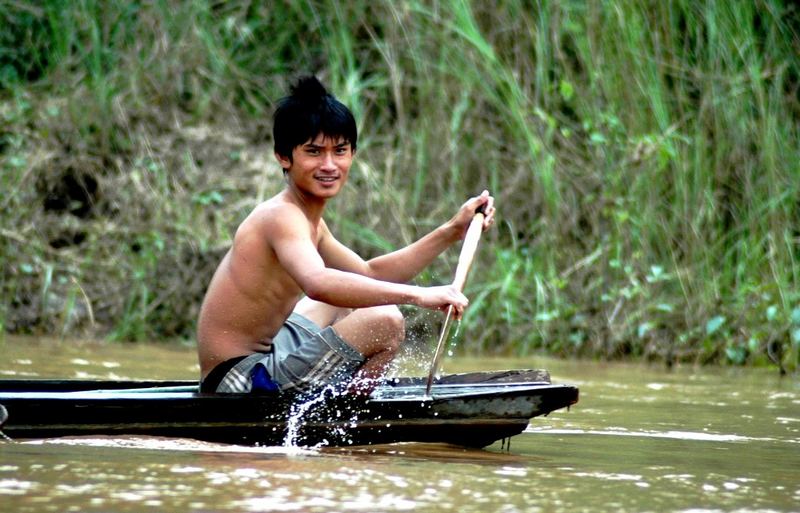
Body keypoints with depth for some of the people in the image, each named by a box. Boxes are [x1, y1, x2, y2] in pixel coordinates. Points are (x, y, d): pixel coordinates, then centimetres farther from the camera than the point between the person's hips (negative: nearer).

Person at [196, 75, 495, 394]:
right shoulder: (283, 218, -20)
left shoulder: (309, 220, 12)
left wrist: (451, 232, 14)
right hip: (238, 379, -12)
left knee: (351, 299, 35)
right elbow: (318, 283, -40)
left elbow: (370, 274, 22)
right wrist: (419, 295, -43)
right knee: (385, 322, -20)